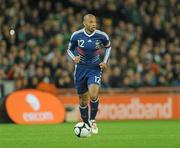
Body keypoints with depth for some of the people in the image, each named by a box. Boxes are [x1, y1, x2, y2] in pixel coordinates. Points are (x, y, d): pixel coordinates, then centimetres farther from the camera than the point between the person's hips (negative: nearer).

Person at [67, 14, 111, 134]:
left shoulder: (101, 36, -11)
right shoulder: (76, 35, -10)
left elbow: (108, 47, 11)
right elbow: (70, 49, 7)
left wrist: (105, 62, -1)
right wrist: (74, 58, -14)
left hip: (95, 69, -1)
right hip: (81, 69, 1)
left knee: (94, 95, -22)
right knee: (83, 99, 8)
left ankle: (92, 120, 2)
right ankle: (86, 125, 26)